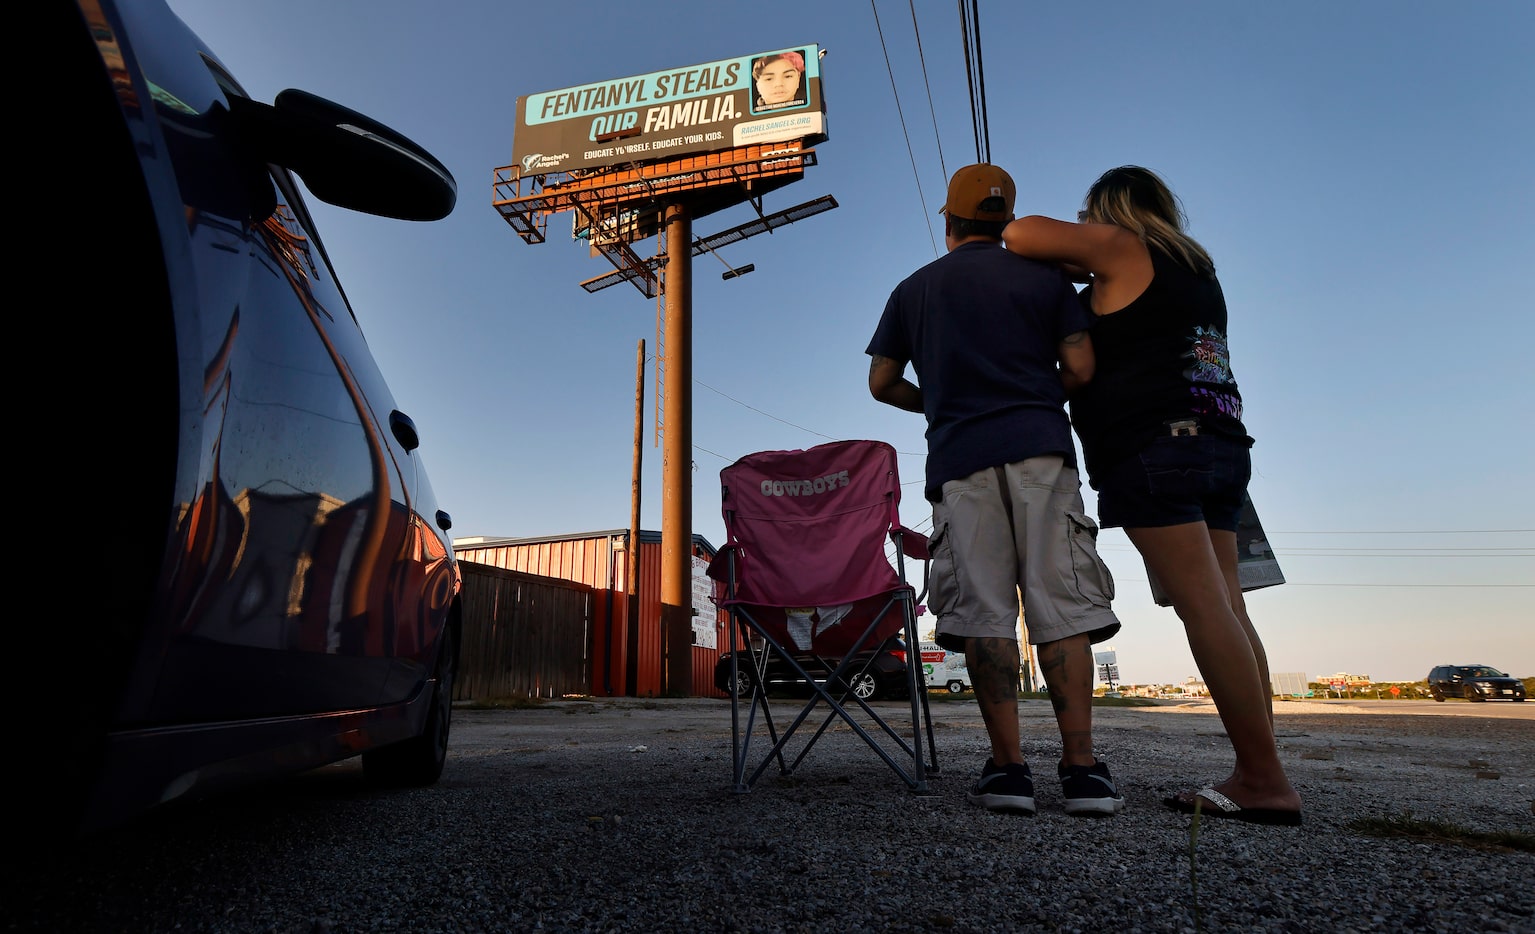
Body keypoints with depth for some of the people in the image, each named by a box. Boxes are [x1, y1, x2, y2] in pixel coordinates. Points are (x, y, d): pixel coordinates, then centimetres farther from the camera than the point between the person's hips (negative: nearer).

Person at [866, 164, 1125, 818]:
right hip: (1041, 450, 0)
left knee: (983, 612, -1)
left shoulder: (913, 289, 17)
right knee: (1059, 607, -1)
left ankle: (1007, 767, -2)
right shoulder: (1045, 278, 13)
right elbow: (1080, 368, 4)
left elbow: (882, 383, 17)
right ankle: (1082, 769, -2)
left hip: (959, 460, 0)